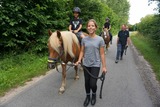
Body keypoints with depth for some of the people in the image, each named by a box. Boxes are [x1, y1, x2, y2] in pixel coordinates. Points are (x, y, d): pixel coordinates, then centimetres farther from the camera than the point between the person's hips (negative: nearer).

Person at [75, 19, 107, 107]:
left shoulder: (100, 39, -8)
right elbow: (82, 51, 5)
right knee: (87, 82, 13)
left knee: (93, 84, -2)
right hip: (86, 64, 3)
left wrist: (104, 66, -7)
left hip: (96, 65, -3)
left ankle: (94, 94, 33)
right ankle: (88, 96, 39)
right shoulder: (84, 39, 0)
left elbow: (102, 54, -7)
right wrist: (79, 60, -11)